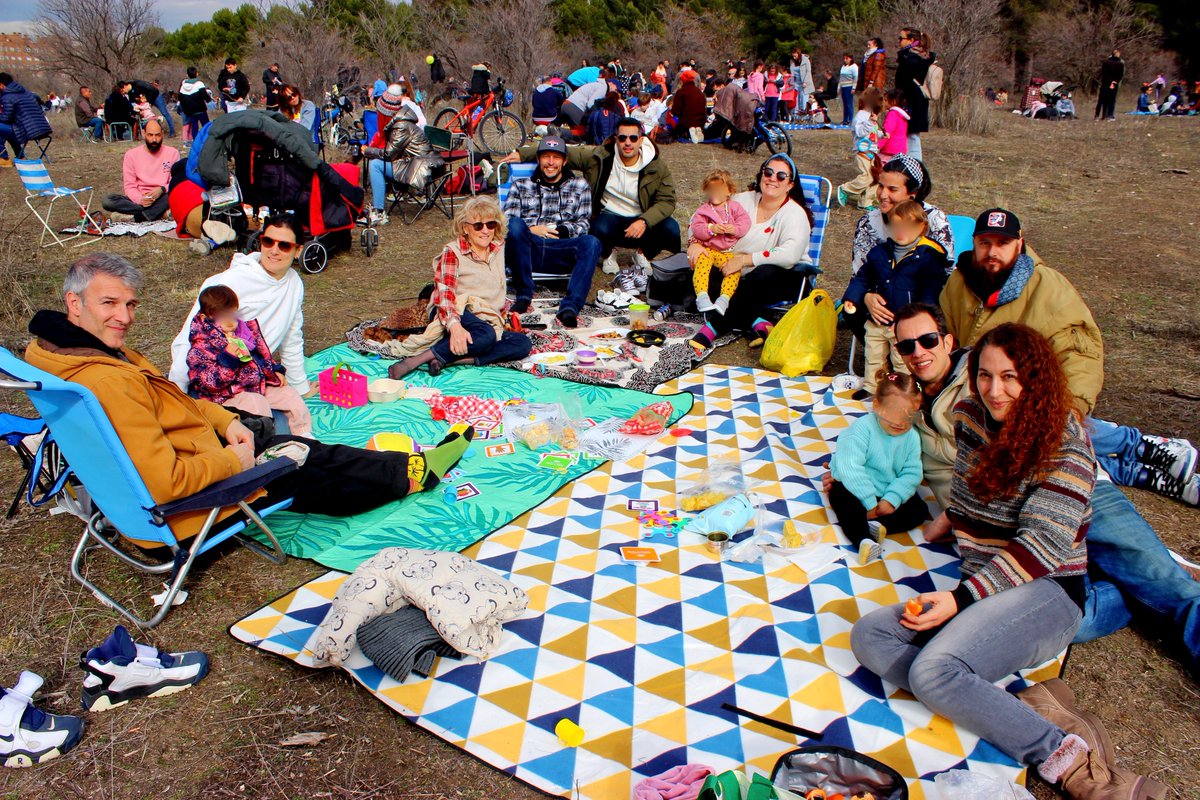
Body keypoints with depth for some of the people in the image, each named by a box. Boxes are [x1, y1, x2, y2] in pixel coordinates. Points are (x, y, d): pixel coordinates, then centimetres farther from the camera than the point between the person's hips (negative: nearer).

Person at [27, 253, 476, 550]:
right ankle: (413, 474, 24)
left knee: (299, 448, 14)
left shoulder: (95, 351, 1)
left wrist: (224, 421, 3)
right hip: (182, 510, -10)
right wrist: (232, 461, -21)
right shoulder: (107, 383, -34)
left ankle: (410, 470, 25)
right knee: (312, 473, 4)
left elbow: (172, 404, 15)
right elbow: (164, 482, -35)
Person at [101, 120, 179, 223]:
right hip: (138, 200, 2)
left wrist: (162, 189, -22)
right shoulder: (131, 154, 6)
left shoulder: (172, 153, 4)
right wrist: (140, 199, -21)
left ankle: (133, 217, -32)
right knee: (108, 201, -24)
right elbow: (130, 186, 1)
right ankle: (160, 213, -30)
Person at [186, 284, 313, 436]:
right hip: (232, 394, -7)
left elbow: (263, 352, 22)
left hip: (261, 383, 7)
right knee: (257, 404, -34)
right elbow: (209, 382, -21)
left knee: (290, 394, -1)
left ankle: (303, 433, 4)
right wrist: (227, 359, -30)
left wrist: (275, 370, 15)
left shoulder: (245, 327, 7)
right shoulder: (200, 348, -13)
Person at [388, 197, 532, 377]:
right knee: (486, 335, -39)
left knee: (523, 343, -23)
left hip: (489, 321, 6)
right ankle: (415, 360, -38)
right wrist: (455, 326, -35)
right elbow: (444, 295, -18)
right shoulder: (452, 253, -4)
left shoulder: (498, 249, 14)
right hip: (459, 315, -6)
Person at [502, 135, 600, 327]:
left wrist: (565, 230, -9)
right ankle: (524, 294, -25)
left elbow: (584, 223, 12)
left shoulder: (580, 185, 22)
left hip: (560, 252, 0)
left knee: (591, 242, -31)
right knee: (515, 225, -34)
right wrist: (531, 230, -10)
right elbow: (507, 221, 9)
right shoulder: (520, 186, 22)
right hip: (527, 249, 0)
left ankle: (570, 306, -42)